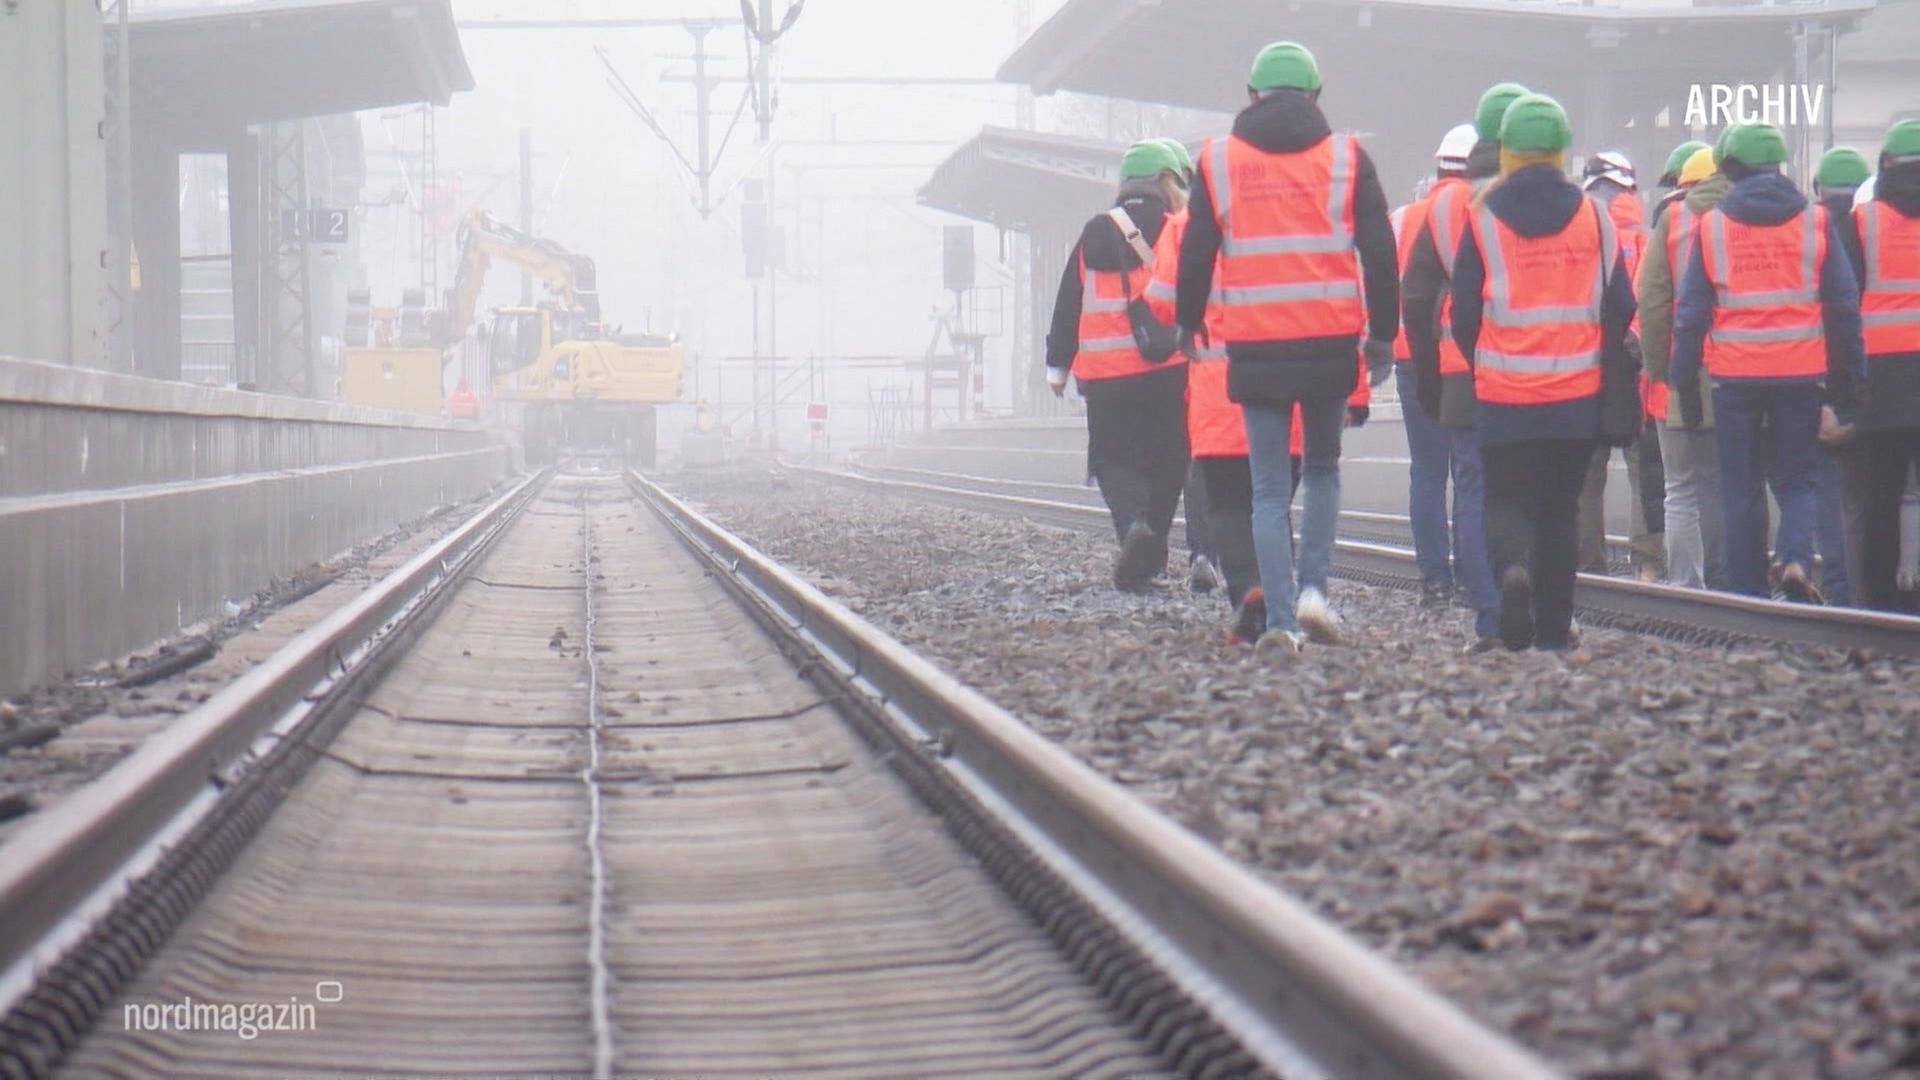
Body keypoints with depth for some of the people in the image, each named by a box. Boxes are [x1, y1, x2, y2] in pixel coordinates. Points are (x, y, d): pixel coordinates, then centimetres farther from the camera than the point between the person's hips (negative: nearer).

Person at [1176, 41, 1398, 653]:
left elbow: (1196, 253, 4)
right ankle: (1313, 587, 5)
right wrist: (1383, 334, 9)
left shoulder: (1217, 160, 4)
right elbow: (1379, 253, 3)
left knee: (1270, 487, 5)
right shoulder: (1346, 157, 3)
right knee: (1323, 467, 20)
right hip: (1330, 343, 0)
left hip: (1254, 345, 0)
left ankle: (1280, 618, -4)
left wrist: (1189, 325, 16)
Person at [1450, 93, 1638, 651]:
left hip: (1504, 395, -2)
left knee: (1507, 499, 8)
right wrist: (1615, 385, 15)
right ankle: (1553, 628, 13)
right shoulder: (1593, 217, 2)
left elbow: (1464, 315, -1)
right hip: (1578, 395, 2)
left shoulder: (1484, 218, -3)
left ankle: (1513, 569, -24)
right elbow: (1619, 309, 3)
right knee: (1559, 509, 13)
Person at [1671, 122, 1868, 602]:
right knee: (1796, 480, 12)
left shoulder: (1711, 226, 1)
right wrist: (1847, 383, 8)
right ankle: (1796, 558, -12)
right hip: (1801, 374, 0)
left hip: (1735, 377, 0)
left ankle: (1749, 591, 8)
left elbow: (1690, 313, 1)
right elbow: (1844, 307, 2)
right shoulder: (1816, 222, 2)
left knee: (1741, 490, 8)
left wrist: (1685, 385, 6)